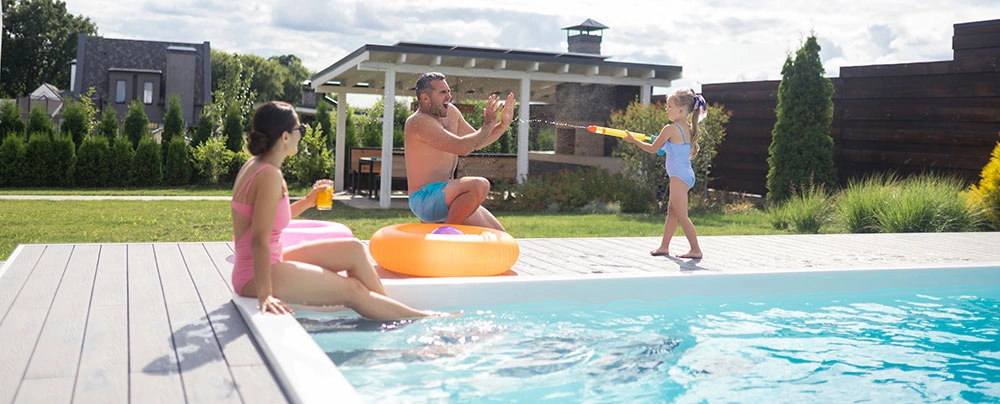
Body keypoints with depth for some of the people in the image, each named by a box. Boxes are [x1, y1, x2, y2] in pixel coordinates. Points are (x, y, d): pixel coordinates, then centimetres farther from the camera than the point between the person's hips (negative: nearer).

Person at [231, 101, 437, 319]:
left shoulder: (255, 166, 8)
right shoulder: (270, 175, -22)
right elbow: (260, 240, -26)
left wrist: (307, 201, 13)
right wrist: (265, 295, -28)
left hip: (273, 262, 10)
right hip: (255, 276, -10)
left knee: (353, 249, 10)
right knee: (353, 290, -6)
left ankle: (390, 309, 16)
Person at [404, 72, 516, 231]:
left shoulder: (450, 112, 12)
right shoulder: (419, 122, -16)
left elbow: (477, 141, 24)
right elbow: (463, 147, -25)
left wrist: (504, 124, 9)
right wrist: (488, 124, -12)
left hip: (443, 197, 10)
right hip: (425, 198, -10)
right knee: (480, 185, -34)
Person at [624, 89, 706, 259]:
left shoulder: (670, 129, -14)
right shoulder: (688, 129, 9)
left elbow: (653, 149, -4)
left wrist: (633, 140, 9)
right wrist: (665, 144, 20)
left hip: (679, 176, -10)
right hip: (687, 174, 10)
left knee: (682, 215, -5)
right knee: (671, 212, 16)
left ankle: (696, 249, -4)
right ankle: (664, 246, 23)